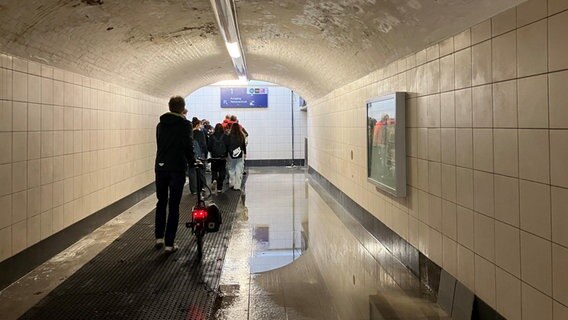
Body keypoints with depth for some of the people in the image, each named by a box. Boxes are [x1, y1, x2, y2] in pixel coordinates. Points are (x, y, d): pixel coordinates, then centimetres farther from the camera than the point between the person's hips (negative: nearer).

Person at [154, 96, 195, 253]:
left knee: (161, 202, 18)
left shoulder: (161, 124, 11)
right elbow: (188, 146, -11)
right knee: (174, 206, 1)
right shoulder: (185, 124, -6)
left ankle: (159, 237, 21)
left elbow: (160, 144, 14)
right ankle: (169, 243, 3)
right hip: (177, 168, -4)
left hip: (161, 167, 5)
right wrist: (192, 162, 4)